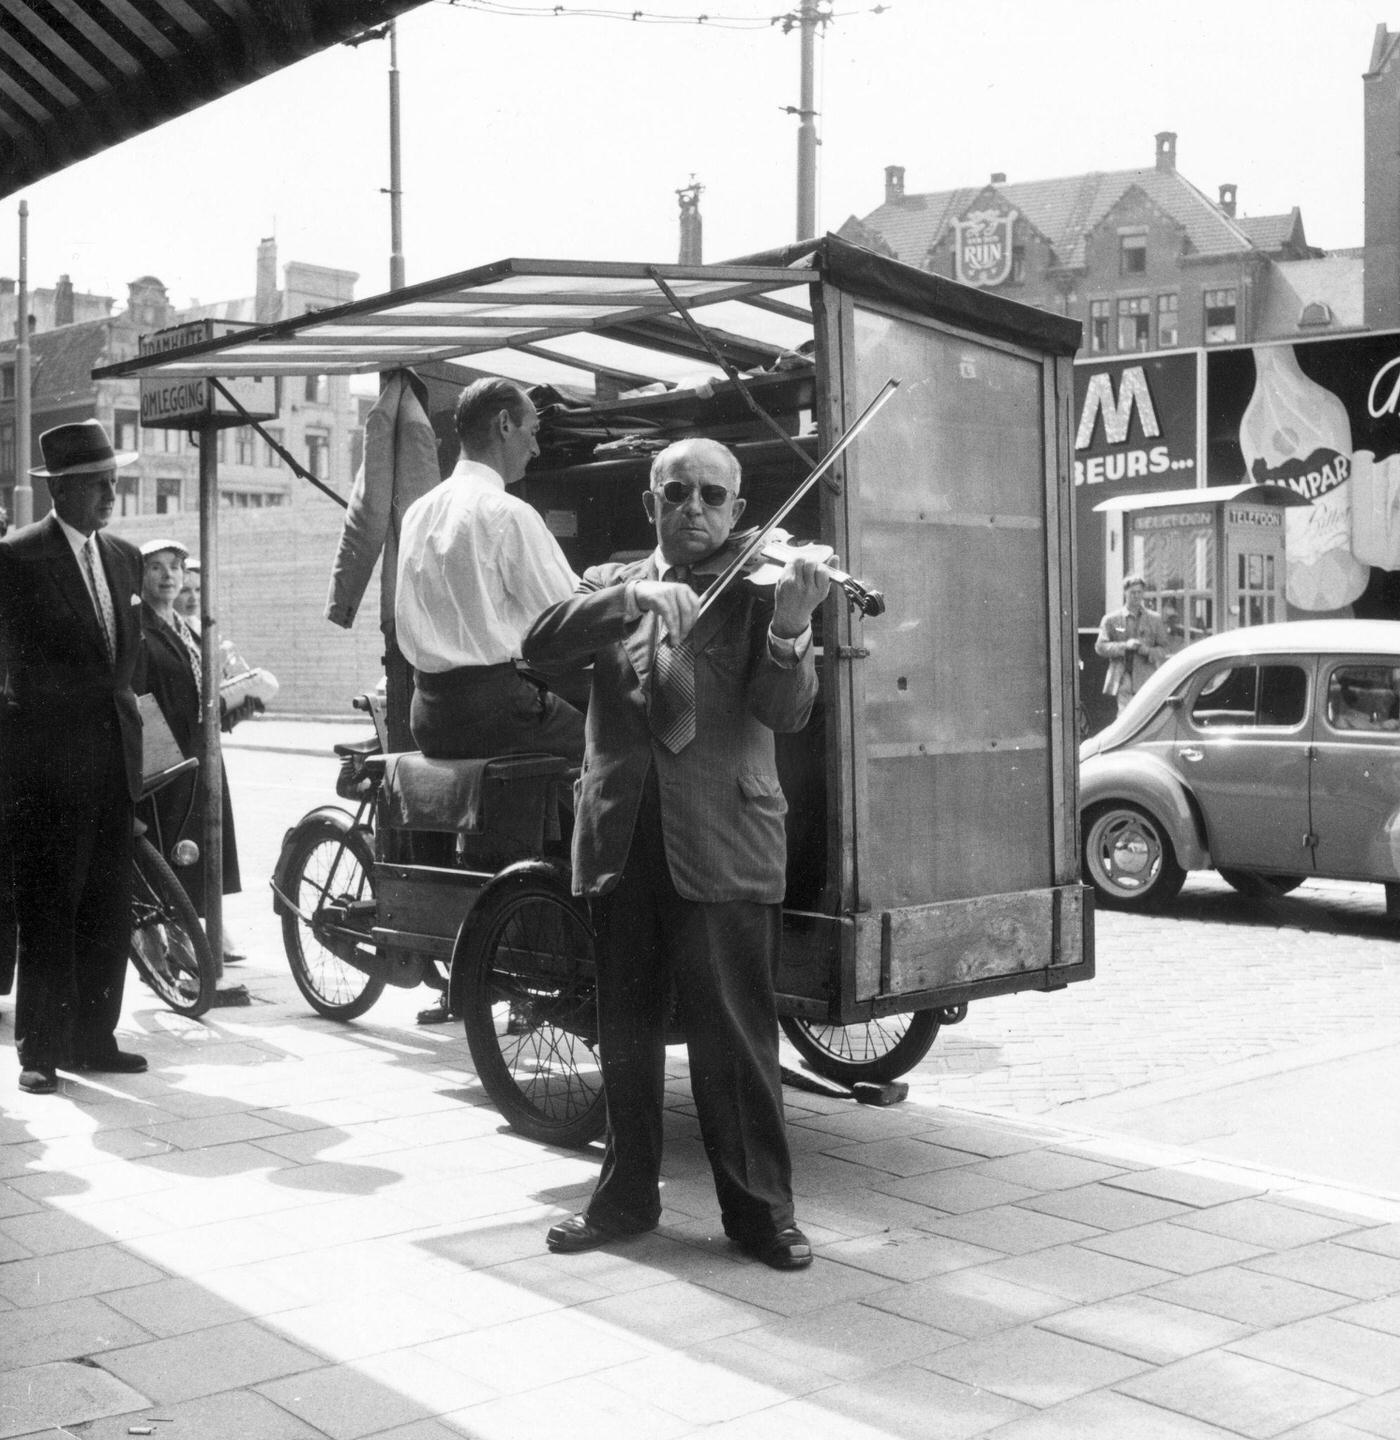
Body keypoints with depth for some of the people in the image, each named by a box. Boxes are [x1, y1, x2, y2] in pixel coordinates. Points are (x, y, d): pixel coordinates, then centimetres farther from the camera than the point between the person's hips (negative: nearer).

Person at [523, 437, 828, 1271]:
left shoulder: (757, 592, 3)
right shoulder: (612, 587, 12)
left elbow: (785, 713, -10)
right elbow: (540, 647, -5)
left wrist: (789, 631, -29)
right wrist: (630, 598, -21)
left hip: (724, 844, -3)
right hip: (621, 840, 3)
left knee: (736, 1038, 0)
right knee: (625, 1035, 13)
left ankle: (762, 1208, 14)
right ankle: (627, 1195, 28)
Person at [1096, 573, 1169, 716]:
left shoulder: (1154, 619, 11)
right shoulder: (1111, 619, 6)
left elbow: (1165, 648, 11)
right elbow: (1100, 647, 1)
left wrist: (1148, 651, -11)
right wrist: (1124, 646, -14)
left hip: (1147, 681, 1)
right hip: (1123, 679, -1)